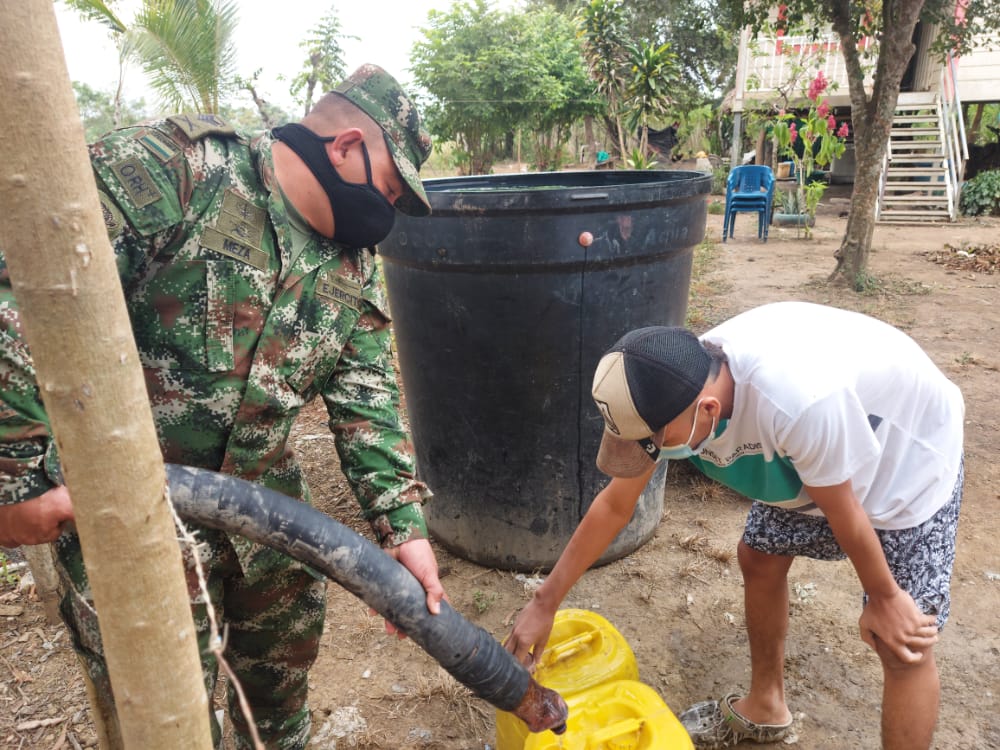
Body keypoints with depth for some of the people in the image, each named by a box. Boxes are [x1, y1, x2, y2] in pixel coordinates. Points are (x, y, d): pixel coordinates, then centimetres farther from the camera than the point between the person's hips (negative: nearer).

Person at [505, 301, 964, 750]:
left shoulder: (800, 403, -45)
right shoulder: (673, 391, -22)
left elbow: (842, 510, -26)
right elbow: (615, 504, -11)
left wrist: (884, 597, -6)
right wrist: (544, 602, -7)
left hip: (911, 455, -6)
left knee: (902, 647, -5)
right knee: (758, 558, 12)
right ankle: (764, 708, 36)